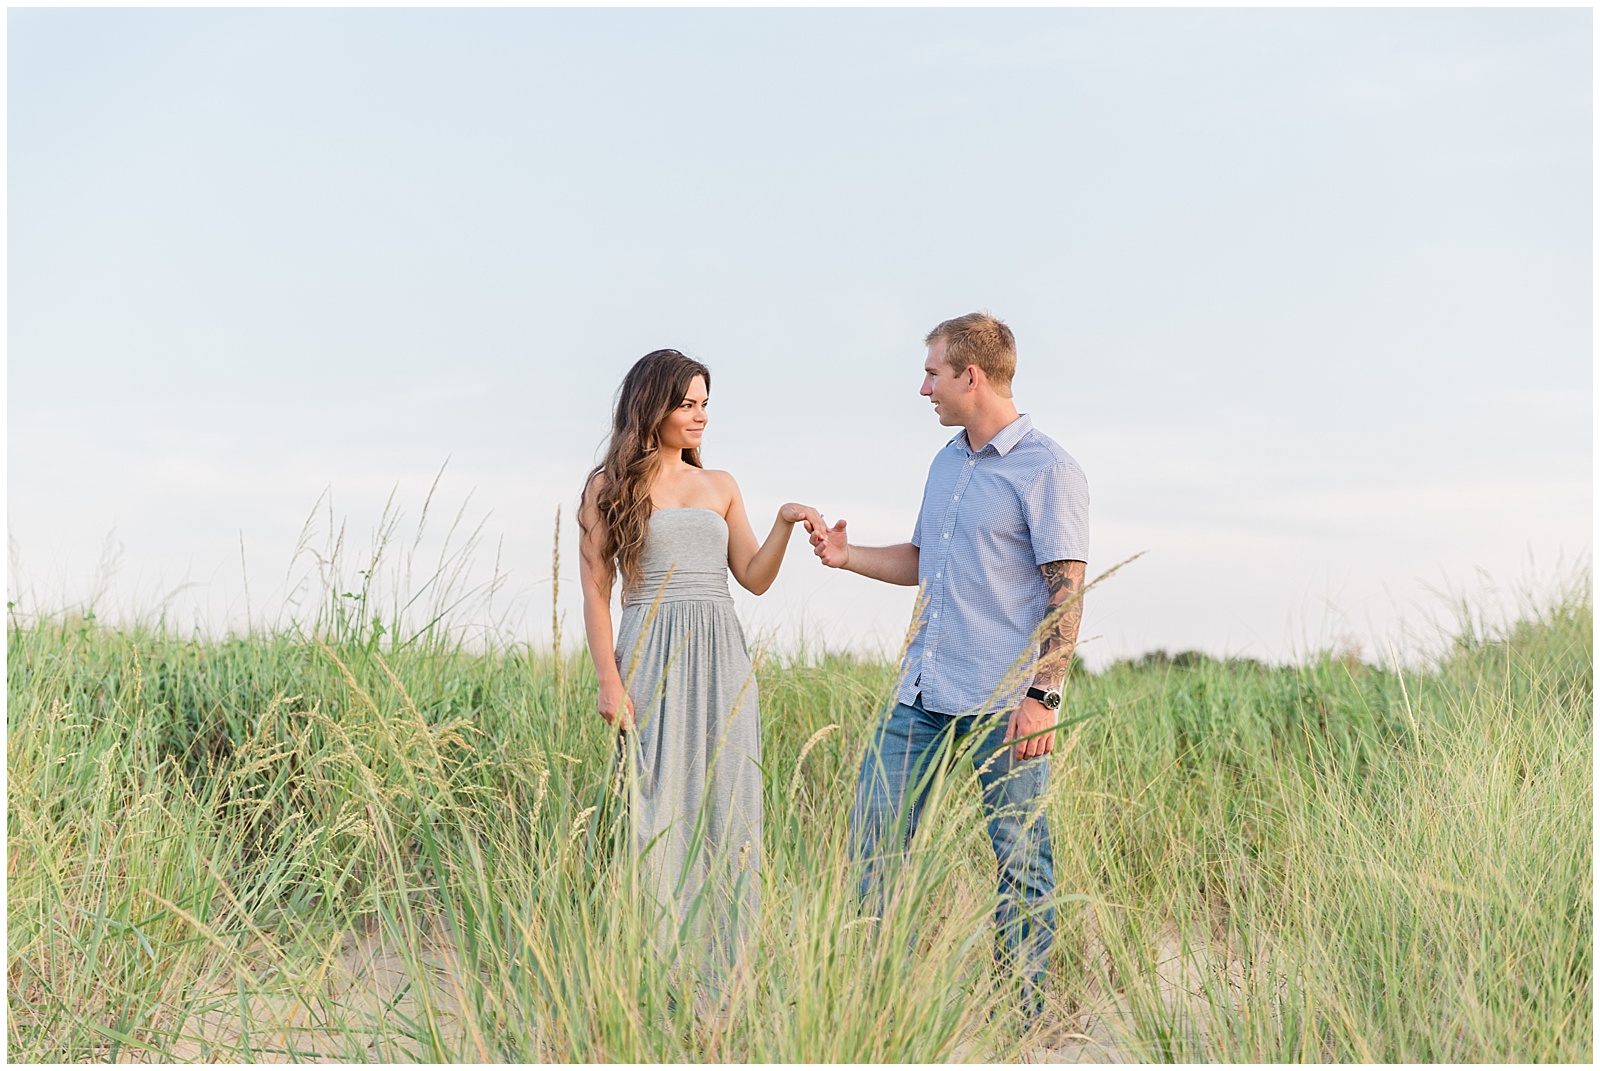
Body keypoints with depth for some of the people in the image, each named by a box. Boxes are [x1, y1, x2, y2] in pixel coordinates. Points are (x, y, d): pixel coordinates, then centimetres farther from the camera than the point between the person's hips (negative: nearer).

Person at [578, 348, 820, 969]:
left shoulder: (720, 487, 15)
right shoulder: (610, 487, 3)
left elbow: (755, 579, 12)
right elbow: (595, 590, -1)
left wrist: (784, 523, -4)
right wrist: (609, 682, -9)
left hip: (721, 660, 4)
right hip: (653, 659, -4)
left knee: (725, 806, 2)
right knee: (657, 808, -5)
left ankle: (726, 956, 8)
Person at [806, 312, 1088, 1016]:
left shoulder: (1048, 471, -7)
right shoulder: (945, 463, 17)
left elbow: (1066, 593, -11)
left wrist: (1043, 695, -18)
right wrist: (846, 555, 10)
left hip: (1005, 699, -7)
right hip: (924, 689, 8)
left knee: (1019, 860, 1)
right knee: (872, 828, 5)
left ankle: (1027, 1013, 12)